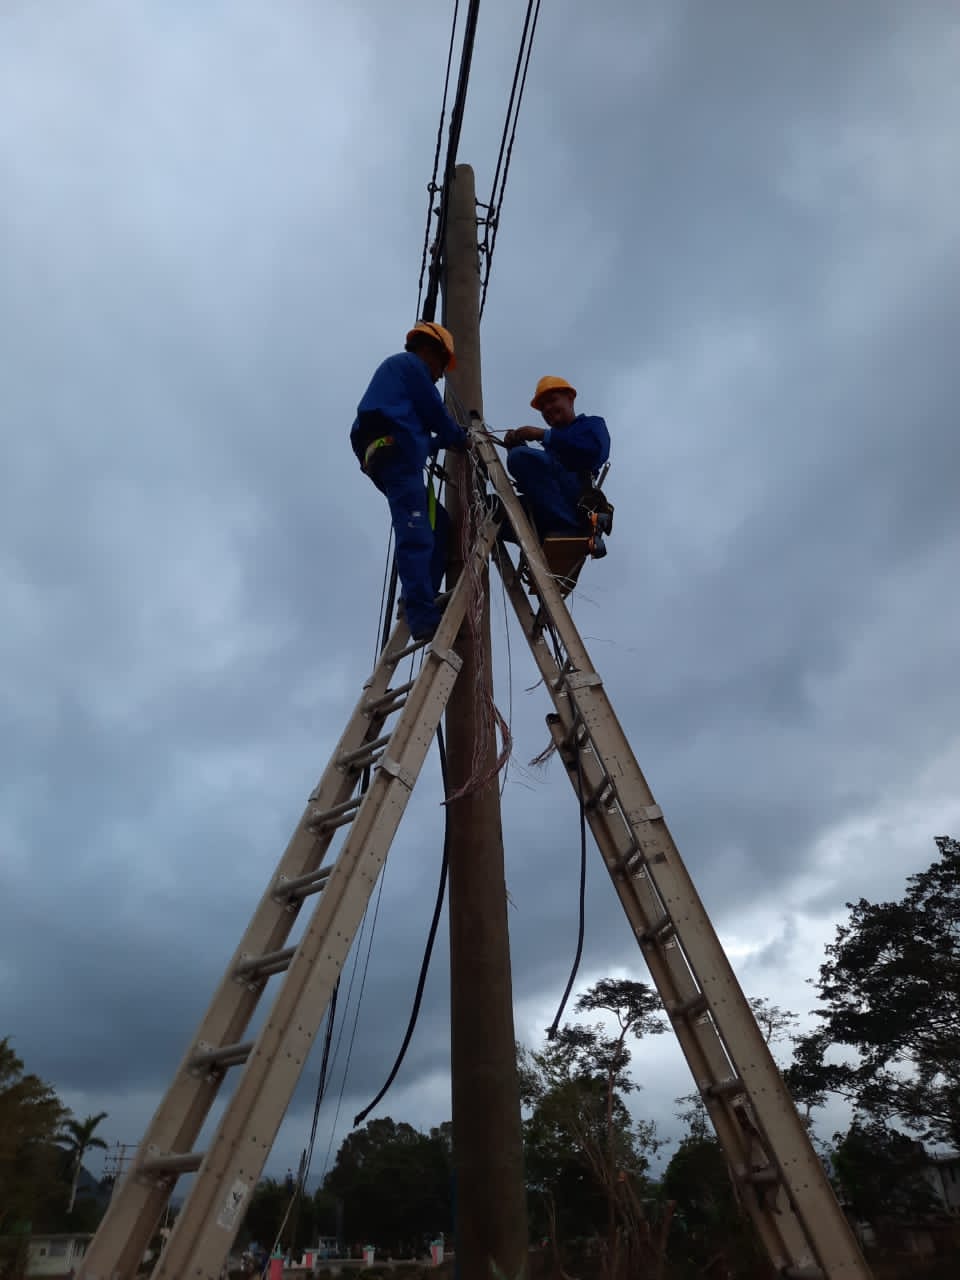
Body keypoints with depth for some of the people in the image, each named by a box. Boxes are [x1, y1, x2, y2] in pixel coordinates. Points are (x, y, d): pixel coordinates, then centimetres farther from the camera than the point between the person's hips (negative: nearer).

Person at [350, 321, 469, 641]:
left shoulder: (394, 368, 38)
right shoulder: (410, 363, 10)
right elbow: (435, 413, 2)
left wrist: (445, 441, 31)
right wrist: (460, 438, 17)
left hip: (384, 457, 10)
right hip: (397, 453, -10)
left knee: (438, 523, 10)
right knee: (416, 536, -21)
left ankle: (417, 603, -1)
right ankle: (423, 617, -31)